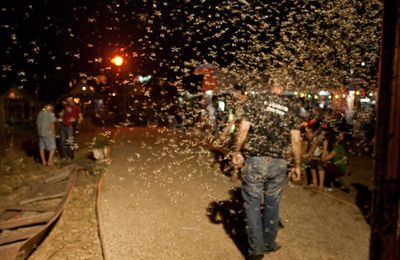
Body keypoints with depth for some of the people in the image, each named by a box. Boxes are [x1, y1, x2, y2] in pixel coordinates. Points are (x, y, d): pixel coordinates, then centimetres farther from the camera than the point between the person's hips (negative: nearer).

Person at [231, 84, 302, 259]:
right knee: (272, 203, 17)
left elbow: (243, 129, -10)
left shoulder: (256, 100, 1)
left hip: (254, 160, -2)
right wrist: (297, 165, 12)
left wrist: (237, 152, -1)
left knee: (252, 203, 8)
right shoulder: (291, 107, 7)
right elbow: (296, 140, 4)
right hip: (279, 163, 3)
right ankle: (269, 244, 31)